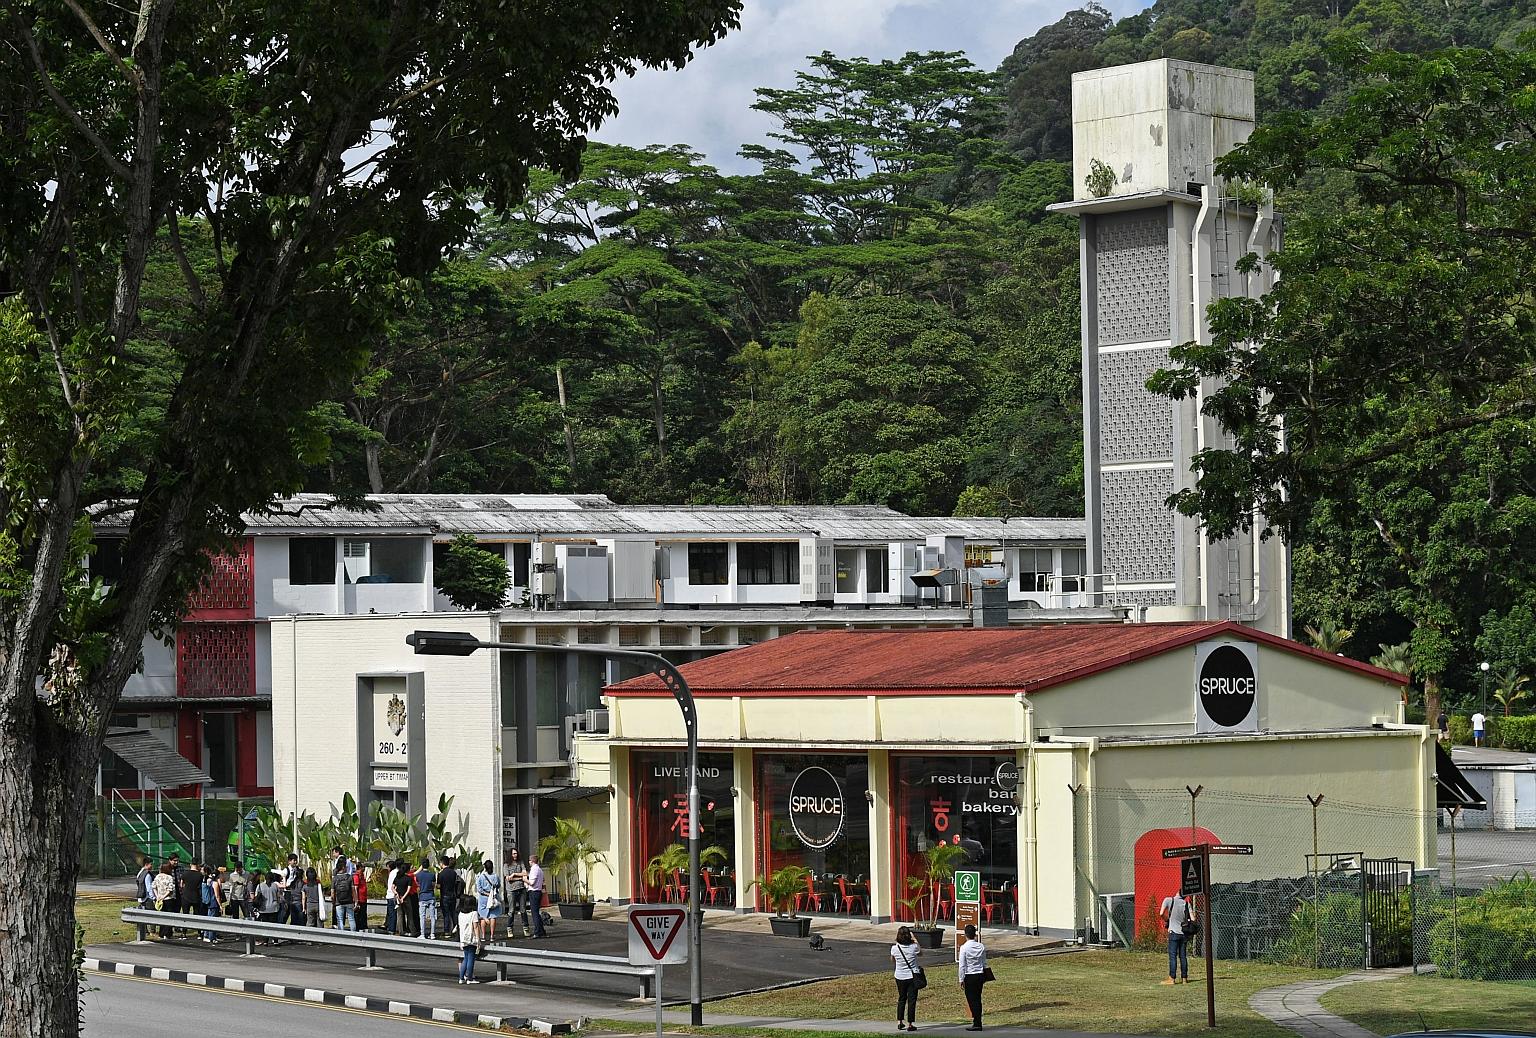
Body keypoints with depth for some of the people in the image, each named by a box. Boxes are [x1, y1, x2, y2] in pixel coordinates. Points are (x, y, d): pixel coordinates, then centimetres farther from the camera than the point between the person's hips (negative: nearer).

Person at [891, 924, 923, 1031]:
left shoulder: (895, 948, -10)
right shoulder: (914, 947, -13)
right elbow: (920, 954, 9)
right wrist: (916, 943, 17)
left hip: (900, 977, 2)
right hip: (912, 977, -2)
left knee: (901, 999, 18)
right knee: (912, 1000, 3)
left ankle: (899, 1022, 16)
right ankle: (910, 1024, 2)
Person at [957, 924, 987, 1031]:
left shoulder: (964, 948, -13)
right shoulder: (981, 946, 2)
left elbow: (962, 965, -11)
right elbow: (984, 963, 11)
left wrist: (961, 980, -5)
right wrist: (984, 977, 21)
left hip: (969, 976, -5)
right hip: (980, 975, 5)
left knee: (972, 1000, -1)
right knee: (978, 999, 13)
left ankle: (977, 1023, -4)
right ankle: (976, 1021, 18)